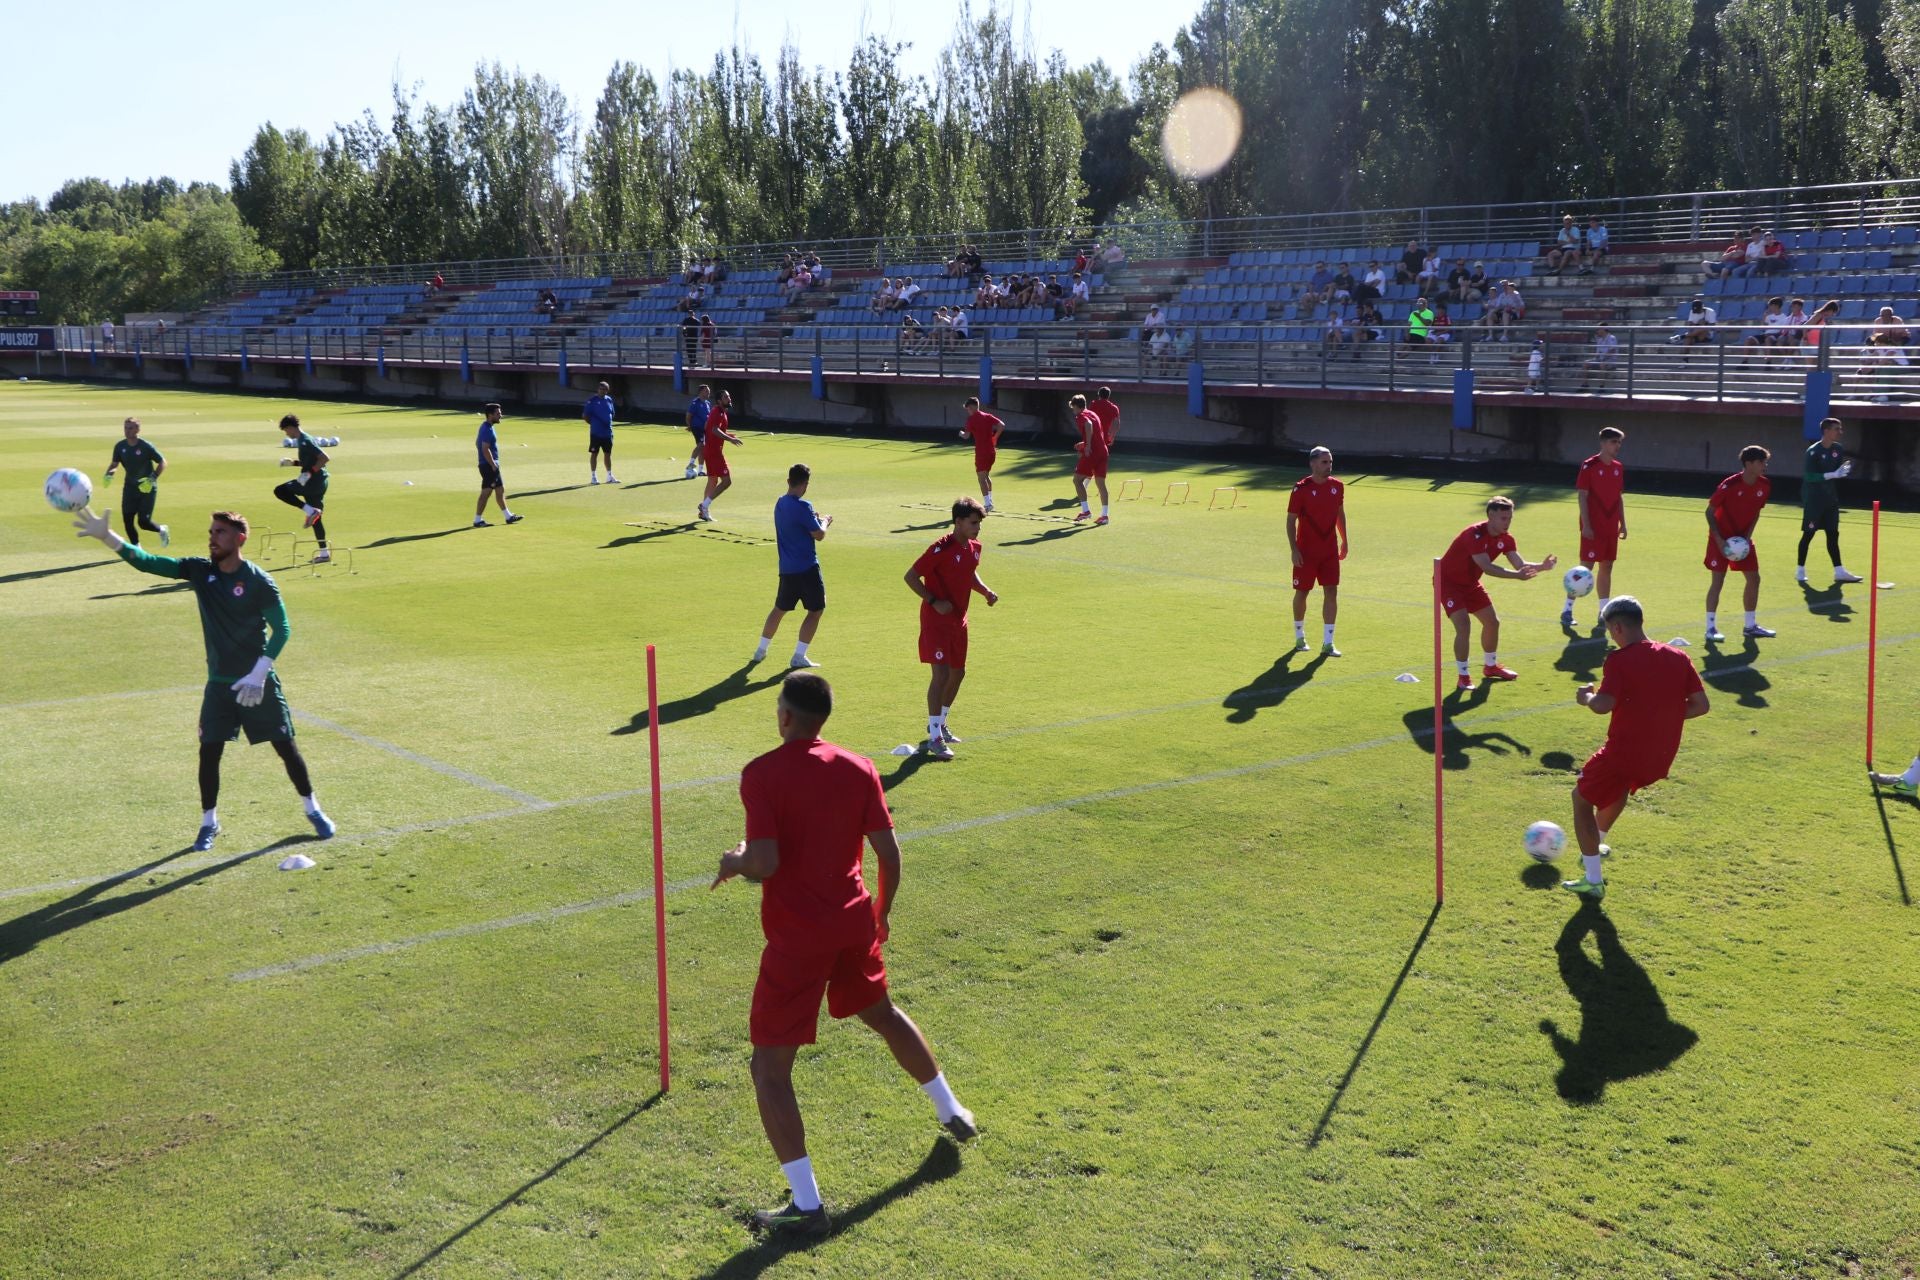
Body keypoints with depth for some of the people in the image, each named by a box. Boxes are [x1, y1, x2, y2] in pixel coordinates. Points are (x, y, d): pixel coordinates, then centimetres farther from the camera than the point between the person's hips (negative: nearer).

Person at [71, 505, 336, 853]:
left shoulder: (258, 581, -13)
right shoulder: (199, 571, -1)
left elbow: (282, 628, -11)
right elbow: (148, 562, -9)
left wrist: (259, 674, -18)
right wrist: (107, 537, -23)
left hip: (259, 683, -3)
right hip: (219, 683, 3)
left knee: (285, 746, 4)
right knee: (209, 750, 0)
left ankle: (313, 811, 22)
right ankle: (209, 822, 17)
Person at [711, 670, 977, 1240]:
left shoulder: (761, 774, -15)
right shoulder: (858, 768, 0)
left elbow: (765, 864, -23)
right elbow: (889, 855, 1)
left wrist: (733, 862, -1)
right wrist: (881, 913, 17)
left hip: (796, 938, -6)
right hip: (854, 925, 6)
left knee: (770, 1066, 2)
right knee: (883, 1013, 33)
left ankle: (807, 1206, -4)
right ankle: (951, 1112, 50)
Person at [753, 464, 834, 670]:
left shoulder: (780, 504, 7)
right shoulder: (802, 506, -18)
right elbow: (819, 535, -13)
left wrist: (816, 521, 19)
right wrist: (825, 522, 5)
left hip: (786, 568, 8)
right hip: (807, 568, -8)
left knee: (779, 609, 21)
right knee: (816, 610, 4)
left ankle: (761, 650, 27)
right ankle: (799, 656, 0)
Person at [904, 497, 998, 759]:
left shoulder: (974, 548, 4)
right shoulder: (942, 548, -20)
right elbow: (911, 576, -16)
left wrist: (986, 591, 6)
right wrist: (934, 601, -23)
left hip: (958, 620, 8)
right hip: (937, 619, -8)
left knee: (958, 673, 16)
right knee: (941, 674, -14)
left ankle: (939, 724, 35)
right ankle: (935, 738, -10)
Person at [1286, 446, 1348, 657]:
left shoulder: (1337, 486, 2)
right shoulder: (1301, 488, -11)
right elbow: (1291, 520, -9)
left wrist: (1344, 540, 15)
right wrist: (1293, 549, -14)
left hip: (1330, 550, 3)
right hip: (1306, 551, -3)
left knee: (1331, 592, -4)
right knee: (1301, 592, 8)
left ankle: (1327, 643, -1)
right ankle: (1299, 636, 28)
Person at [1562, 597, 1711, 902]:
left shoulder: (1620, 660, -15)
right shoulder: (1677, 657, 3)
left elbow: (1603, 705, -26)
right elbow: (1700, 705, 3)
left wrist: (1585, 697, -5)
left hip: (1624, 750, -7)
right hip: (1661, 760, 7)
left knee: (1582, 798, 11)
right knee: (1621, 784, 37)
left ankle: (1593, 881, 5)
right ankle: (1597, 845, 56)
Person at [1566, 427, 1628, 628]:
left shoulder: (1618, 468, 11)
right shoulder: (1589, 466, -9)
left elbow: (1618, 498, 18)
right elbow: (1582, 496, -12)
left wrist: (1622, 523, 14)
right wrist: (1586, 525, -17)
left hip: (1611, 528, 7)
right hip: (1593, 528, -7)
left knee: (1606, 567, 10)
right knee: (1586, 567, -8)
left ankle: (1604, 611, 16)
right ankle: (1567, 610, -2)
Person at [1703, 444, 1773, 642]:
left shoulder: (1764, 485, -6)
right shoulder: (1729, 485, -23)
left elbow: (1755, 512, 8)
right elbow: (1710, 512, -15)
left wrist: (1747, 536, -4)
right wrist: (1719, 540, -20)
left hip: (1743, 538, 6)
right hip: (1722, 538, -6)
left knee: (1754, 578, 6)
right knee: (1718, 580, -8)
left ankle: (1751, 626, 19)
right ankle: (1711, 628, -3)